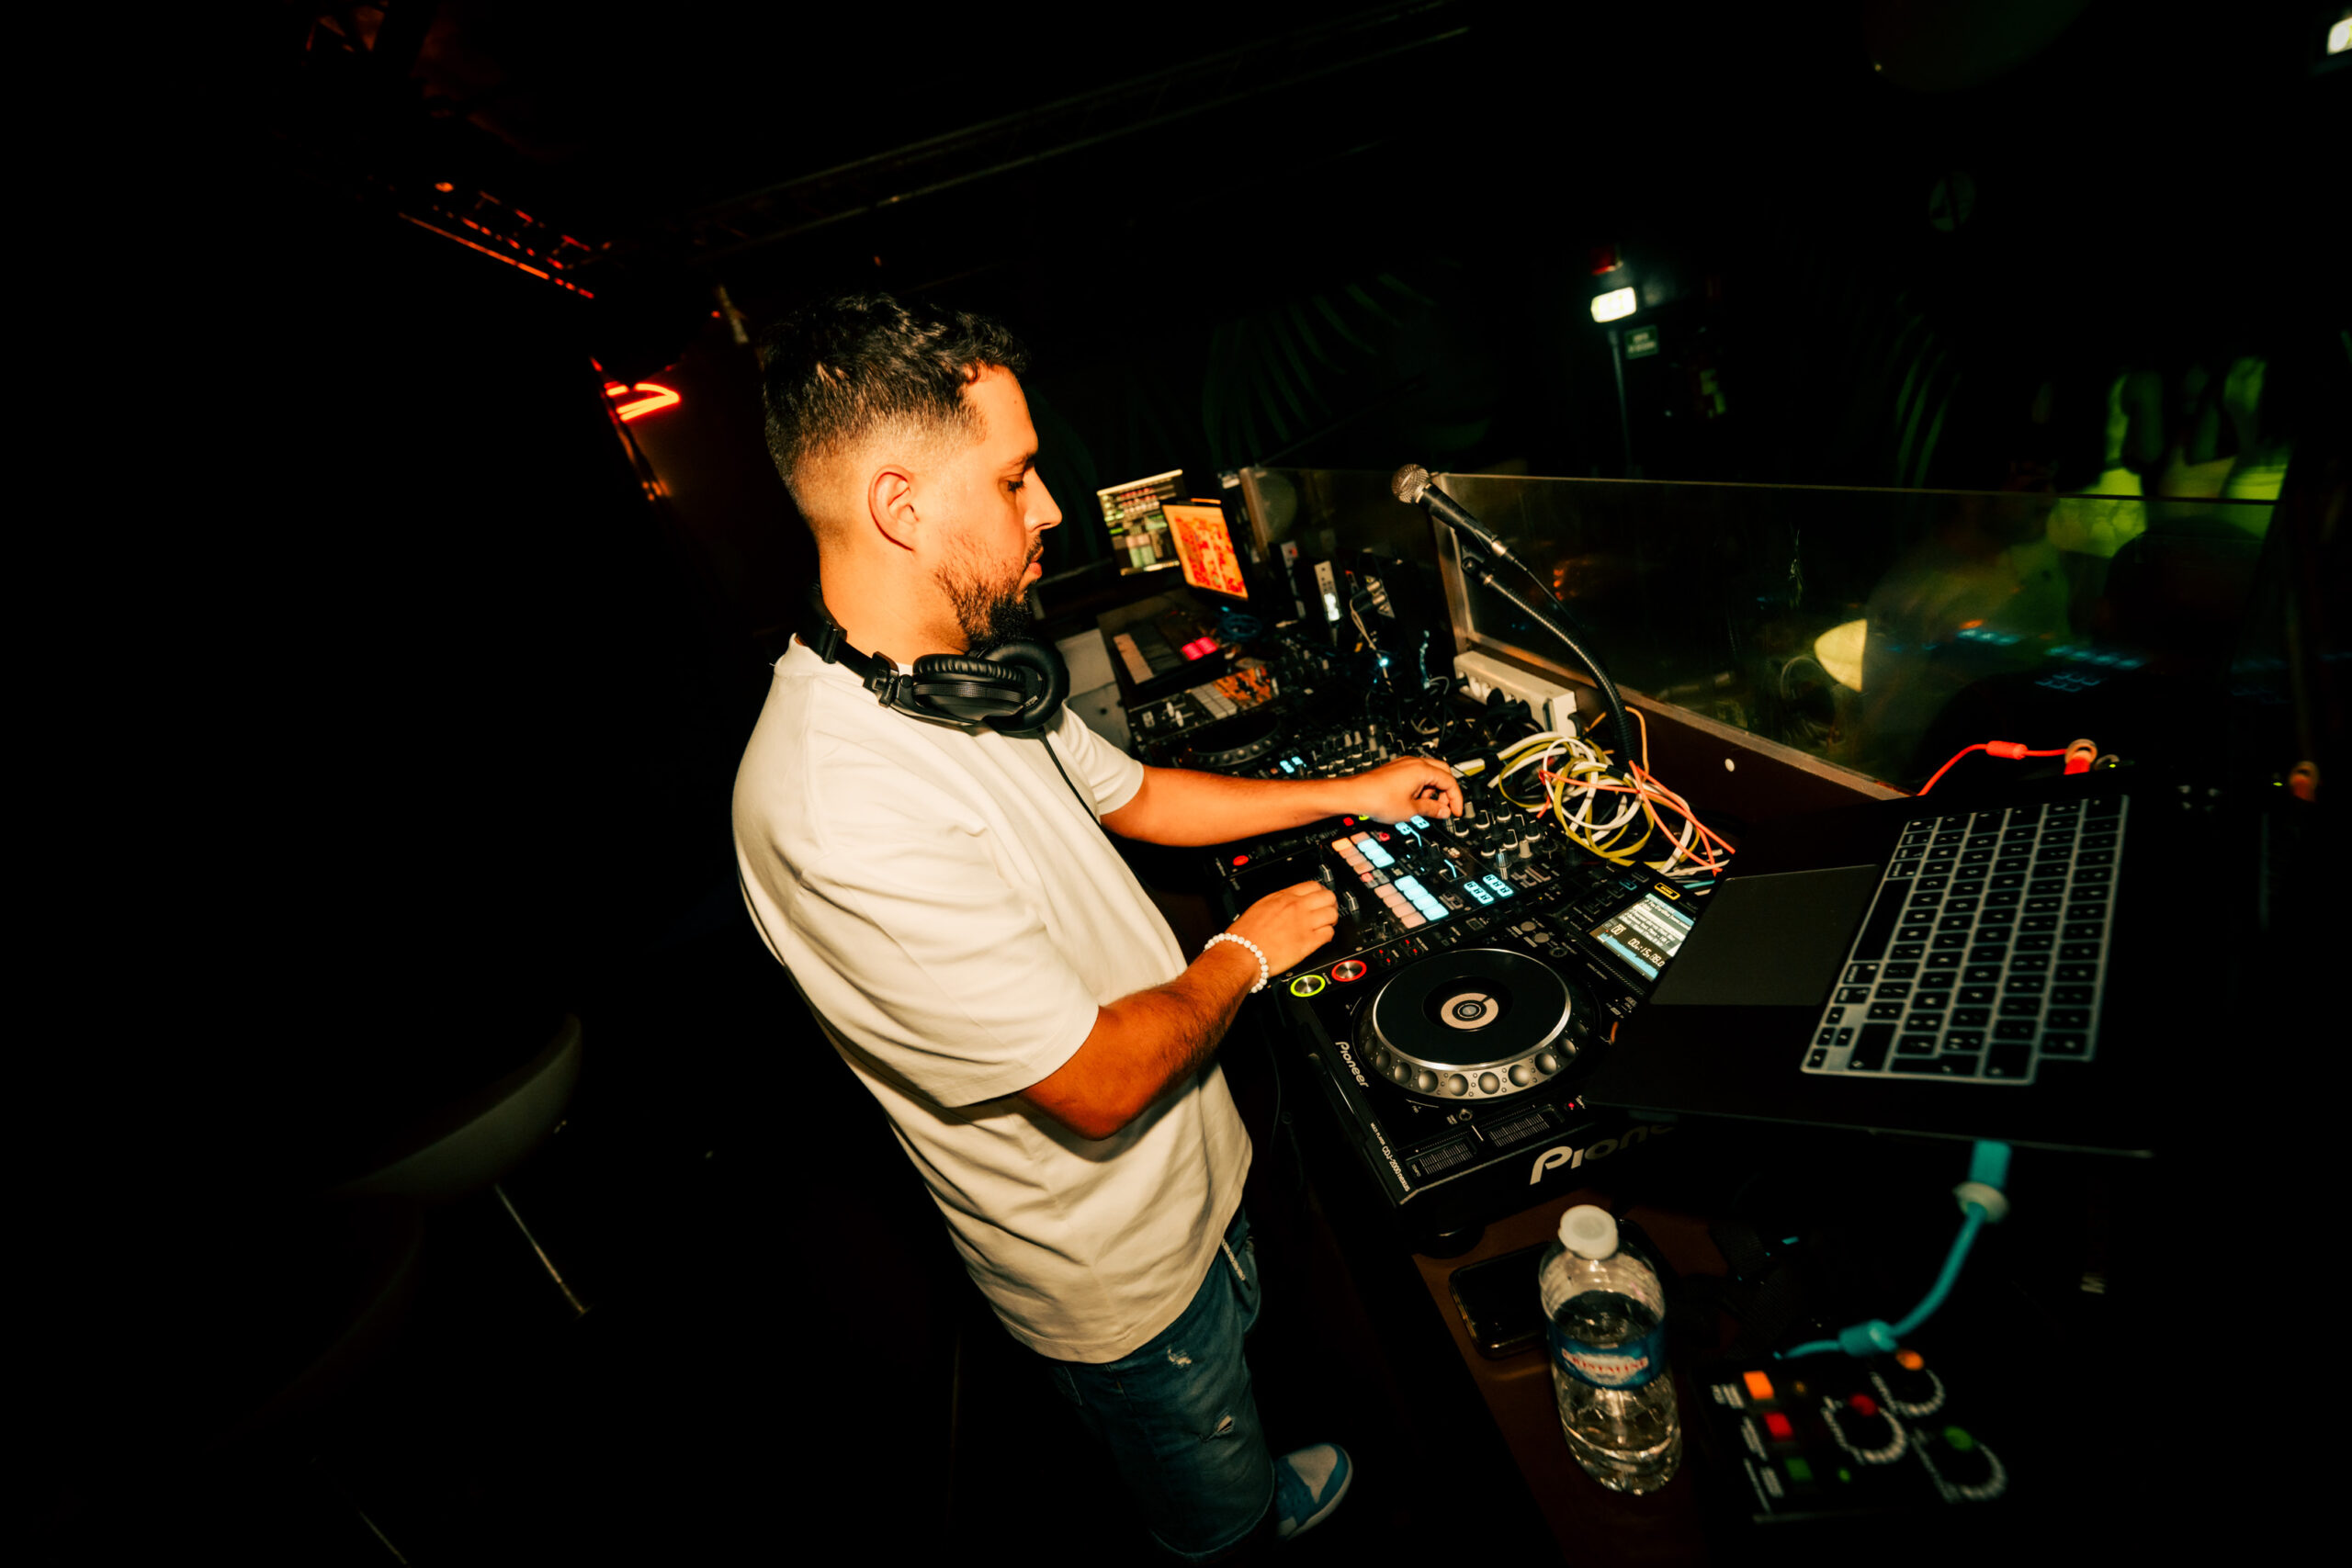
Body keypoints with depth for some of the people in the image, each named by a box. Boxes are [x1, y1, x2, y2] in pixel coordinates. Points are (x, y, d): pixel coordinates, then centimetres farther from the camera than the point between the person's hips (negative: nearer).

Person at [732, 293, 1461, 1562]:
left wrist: (1348, 792, 7)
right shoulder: (841, 804, -39)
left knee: (1243, 1358, 37)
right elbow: (1097, 1085, -33)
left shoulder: (973, 673, -7)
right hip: (1115, 1267, -8)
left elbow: (1132, 797, 7)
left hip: (1193, 1166, 8)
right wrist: (1246, 954, -15)